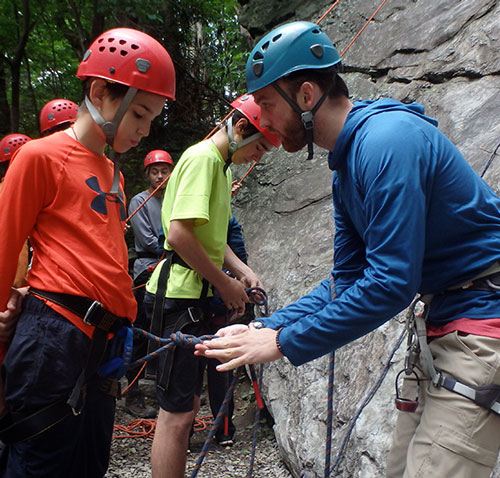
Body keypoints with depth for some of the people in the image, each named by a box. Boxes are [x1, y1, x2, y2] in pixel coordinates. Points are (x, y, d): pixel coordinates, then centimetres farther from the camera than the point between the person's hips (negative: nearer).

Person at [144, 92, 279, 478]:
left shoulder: (221, 165, 17)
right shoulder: (203, 158, -14)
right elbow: (180, 234, -24)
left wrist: (241, 270, 9)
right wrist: (225, 284, -14)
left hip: (195, 293, 10)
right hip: (180, 293, -10)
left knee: (186, 403, 17)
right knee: (178, 411, -6)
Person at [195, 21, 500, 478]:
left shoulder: (387, 141, -22)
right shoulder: (347, 164, 10)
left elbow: (391, 283, -26)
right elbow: (346, 280, 11)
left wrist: (284, 343, -19)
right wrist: (264, 328, 2)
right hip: (444, 327, 9)